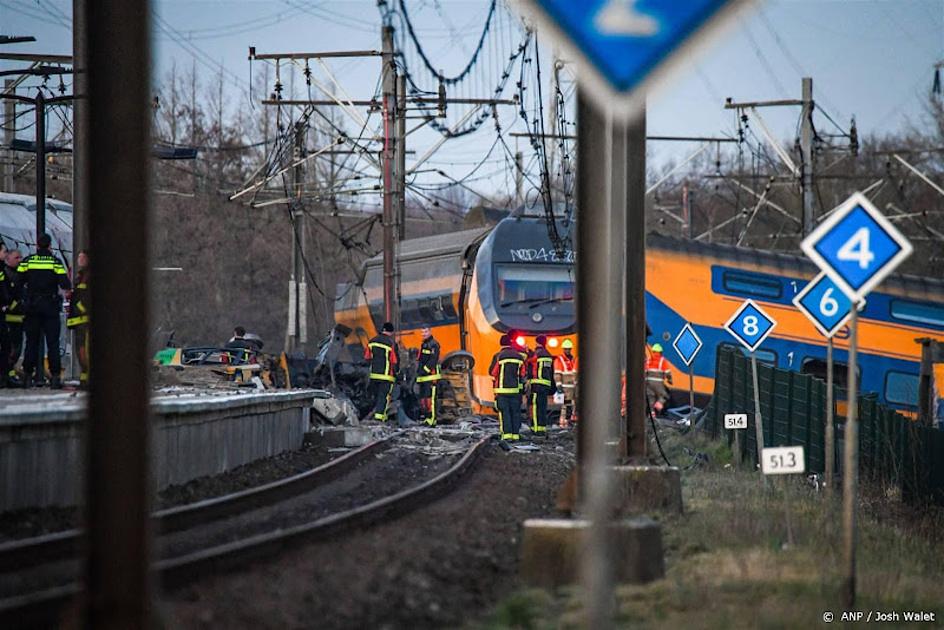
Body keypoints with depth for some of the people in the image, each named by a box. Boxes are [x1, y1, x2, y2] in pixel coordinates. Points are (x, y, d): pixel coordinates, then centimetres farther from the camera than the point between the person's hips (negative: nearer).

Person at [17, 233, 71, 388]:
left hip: (32, 307, 1)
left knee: (32, 342, 8)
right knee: (53, 343, 1)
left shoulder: (27, 261, 0)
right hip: (51, 307, -1)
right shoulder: (55, 262, -5)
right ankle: (55, 376, -6)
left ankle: (28, 375, 5)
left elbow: (18, 284, -1)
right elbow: (65, 285, -10)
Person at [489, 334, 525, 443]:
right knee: (515, 412, 8)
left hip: (502, 390, -3)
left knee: (504, 412, -1)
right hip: (516, 389, 3)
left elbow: (492, 372, -1)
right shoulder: (519, 356, 5)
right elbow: (522, 374, 11)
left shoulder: (498, 356, -8)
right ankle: (515, 434, 7)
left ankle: (506, 435, -8)